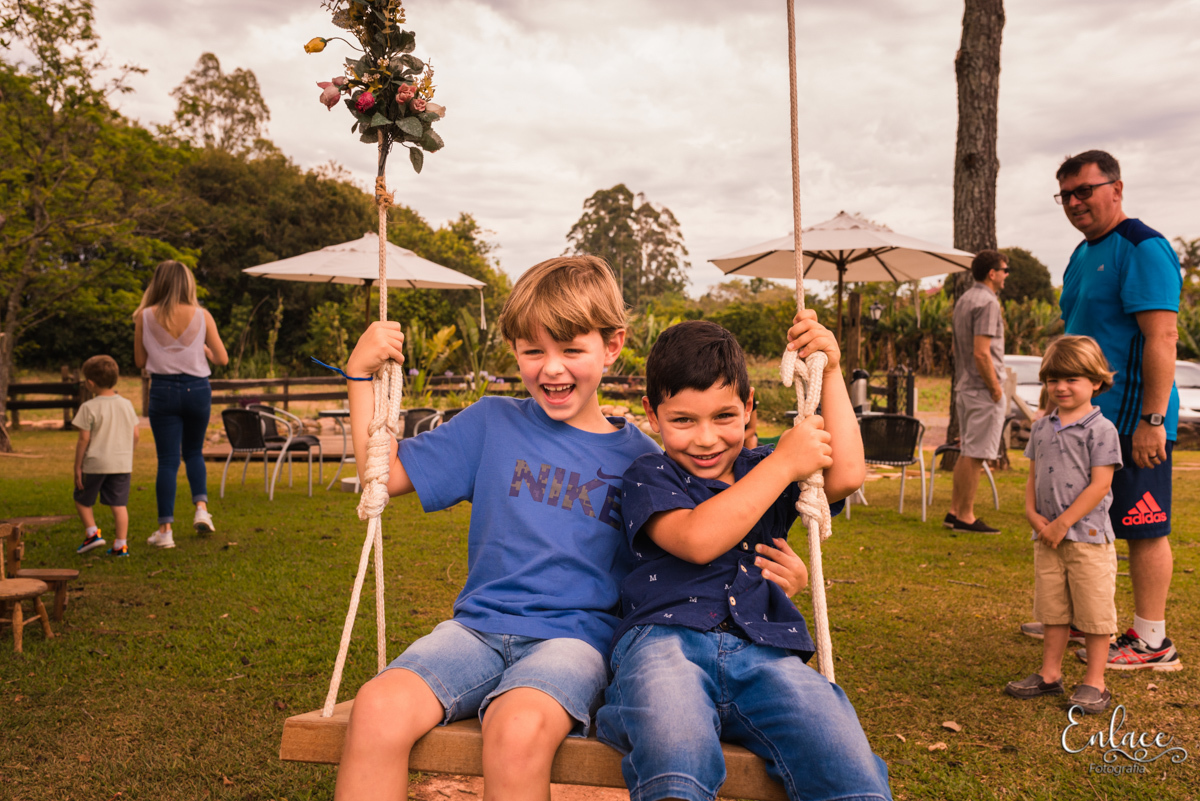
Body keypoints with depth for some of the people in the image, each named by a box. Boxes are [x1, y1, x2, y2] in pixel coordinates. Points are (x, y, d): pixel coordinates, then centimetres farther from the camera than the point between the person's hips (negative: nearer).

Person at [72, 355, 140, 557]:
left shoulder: (89, 408, -10)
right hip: (122, 463, 4)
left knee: (82, 500, 18)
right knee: (119, 504, 3)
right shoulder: (126, 404, 5)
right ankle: (120, 545, 3)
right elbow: (135, 435, 8)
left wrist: (77, 467, -3)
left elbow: (84, 440, -10)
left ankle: (92, 533, 11)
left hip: (95, 463, -4)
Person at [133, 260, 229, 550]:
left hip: (163, 390, -1)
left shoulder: (145, 317, -3)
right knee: (194, 452, 21)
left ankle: (165, 530, 3)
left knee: (167, 460, 3)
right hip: (197, 389, 1)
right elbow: (222, 358, 0)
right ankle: (201, 507, 4)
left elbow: (140, 361, 4)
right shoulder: (202, 316, -3)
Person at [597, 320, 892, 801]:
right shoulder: (650, 477, 10)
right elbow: (698, 539, -9)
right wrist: (785, 463, -4)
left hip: (763, 650, 4)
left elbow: (846, 475, 11)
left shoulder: (762, 469, 26)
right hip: (665, 637, -3)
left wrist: (830, 371, 15)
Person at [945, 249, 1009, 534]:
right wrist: (995, 388, -15)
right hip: (983, 391, -10)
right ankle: (965, 516, 0)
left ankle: (955, 511, 18)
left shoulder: (964, 300, 15)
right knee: (975, 455, -4)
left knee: (967, 453, 14)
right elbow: (981, 353, -22)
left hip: (965, 387, 10)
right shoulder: (987, 302, -15)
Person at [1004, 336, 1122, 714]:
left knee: (1093, 610, 3)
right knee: (1052, 609, 14)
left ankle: (1094, 682, 16)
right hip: (1047, 536, 6)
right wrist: (1032, 513, -4)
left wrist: (1063, 523, -16)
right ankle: (1050, 674, 25)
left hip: (1088, 535, -6)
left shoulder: (1100, 429, -10)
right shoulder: (1041, 428, 9)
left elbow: (1099, 485, -15)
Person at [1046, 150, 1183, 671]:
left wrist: (1152, 419, -23)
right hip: (1088, 416, 9)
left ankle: (1152, 642, 9)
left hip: (1131, 420, -9)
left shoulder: (1143, 248, -12)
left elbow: (1162, 338, -20)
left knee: (1143, 528, -1)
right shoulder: (1083, 254, 16)